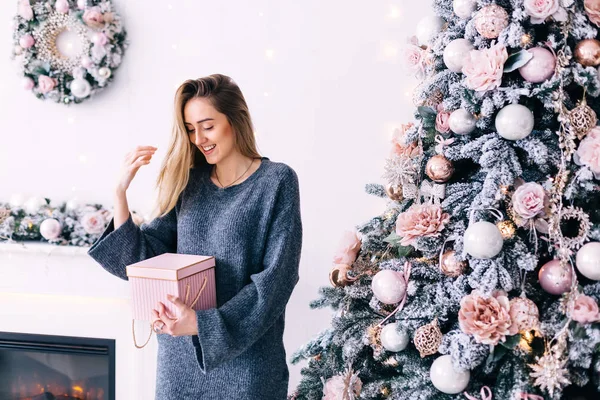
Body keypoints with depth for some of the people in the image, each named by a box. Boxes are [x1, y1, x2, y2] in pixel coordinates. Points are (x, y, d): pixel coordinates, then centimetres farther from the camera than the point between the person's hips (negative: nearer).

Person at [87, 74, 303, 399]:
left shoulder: (276, 181, -7)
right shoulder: (189, 183, 7)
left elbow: (276, 276, -14)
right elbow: (141, 259, 4)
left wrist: (207, 324, -22)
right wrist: (120, 191, -7)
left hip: (245, 355, -4)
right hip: (180, 354, 4)